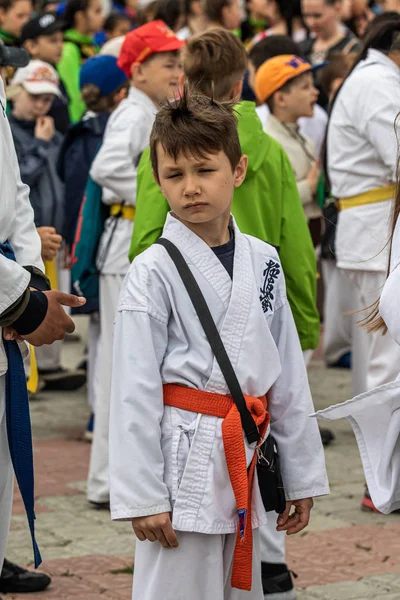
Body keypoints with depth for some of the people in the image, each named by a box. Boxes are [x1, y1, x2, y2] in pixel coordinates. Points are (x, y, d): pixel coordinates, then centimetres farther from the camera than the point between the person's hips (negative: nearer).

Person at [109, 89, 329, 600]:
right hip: (184, 460, -5)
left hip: (247, 465, 6)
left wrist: (301, 476, 14)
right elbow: (134, 391, -9)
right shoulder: (154, 272, -9)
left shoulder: (263, 262, 7)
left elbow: (289, 376, 12)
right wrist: (142, 496, -12)